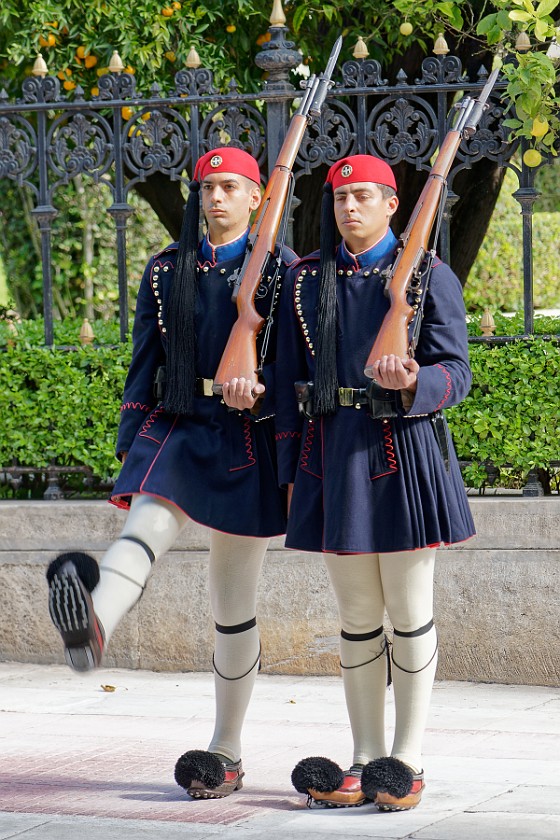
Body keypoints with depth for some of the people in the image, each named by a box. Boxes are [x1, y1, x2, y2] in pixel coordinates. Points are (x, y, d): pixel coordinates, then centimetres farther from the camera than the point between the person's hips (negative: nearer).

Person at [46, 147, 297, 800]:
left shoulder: (280, 270, 3)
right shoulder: (166, 270, 11)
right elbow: (145, 362, 12)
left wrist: (260, 390, -22)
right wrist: (130, 443, 7)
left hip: (243, 439, -1)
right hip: (173, 428, 2)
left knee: (233, 601, 4)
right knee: (146, 526, -31)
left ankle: (226, 752, 14)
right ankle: (94, 623, -63)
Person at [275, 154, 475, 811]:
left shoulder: (429, 277, 1)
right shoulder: (305, 279, 10)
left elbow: (456, 373, -3)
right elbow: (288, 381, 12)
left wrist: (411, 384, -25)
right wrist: (293, 472, 7)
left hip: (404, 456, -3)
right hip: (334, 455, 3)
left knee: (409, 613, 1)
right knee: (357, 618, 8)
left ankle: (407, 761, 8)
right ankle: (365, 759, 14)